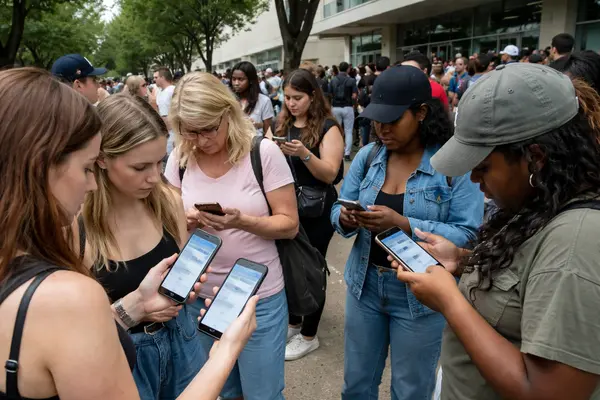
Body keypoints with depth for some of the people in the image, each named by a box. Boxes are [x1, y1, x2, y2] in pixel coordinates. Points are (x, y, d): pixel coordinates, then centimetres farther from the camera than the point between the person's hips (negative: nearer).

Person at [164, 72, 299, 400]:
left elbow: (289, 225, -11)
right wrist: (183, 221, -17)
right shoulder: (179, 159, -3)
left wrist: (243, 221, -29)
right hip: (200, 296, 4)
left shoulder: (263, 152, -14)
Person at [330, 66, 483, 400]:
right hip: (365, 284, 4)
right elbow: (338, 211, 4)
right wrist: (345, 219, -20)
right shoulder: (367, 156, 0)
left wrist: (403, 225, -29)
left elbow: (468, 235, -19)